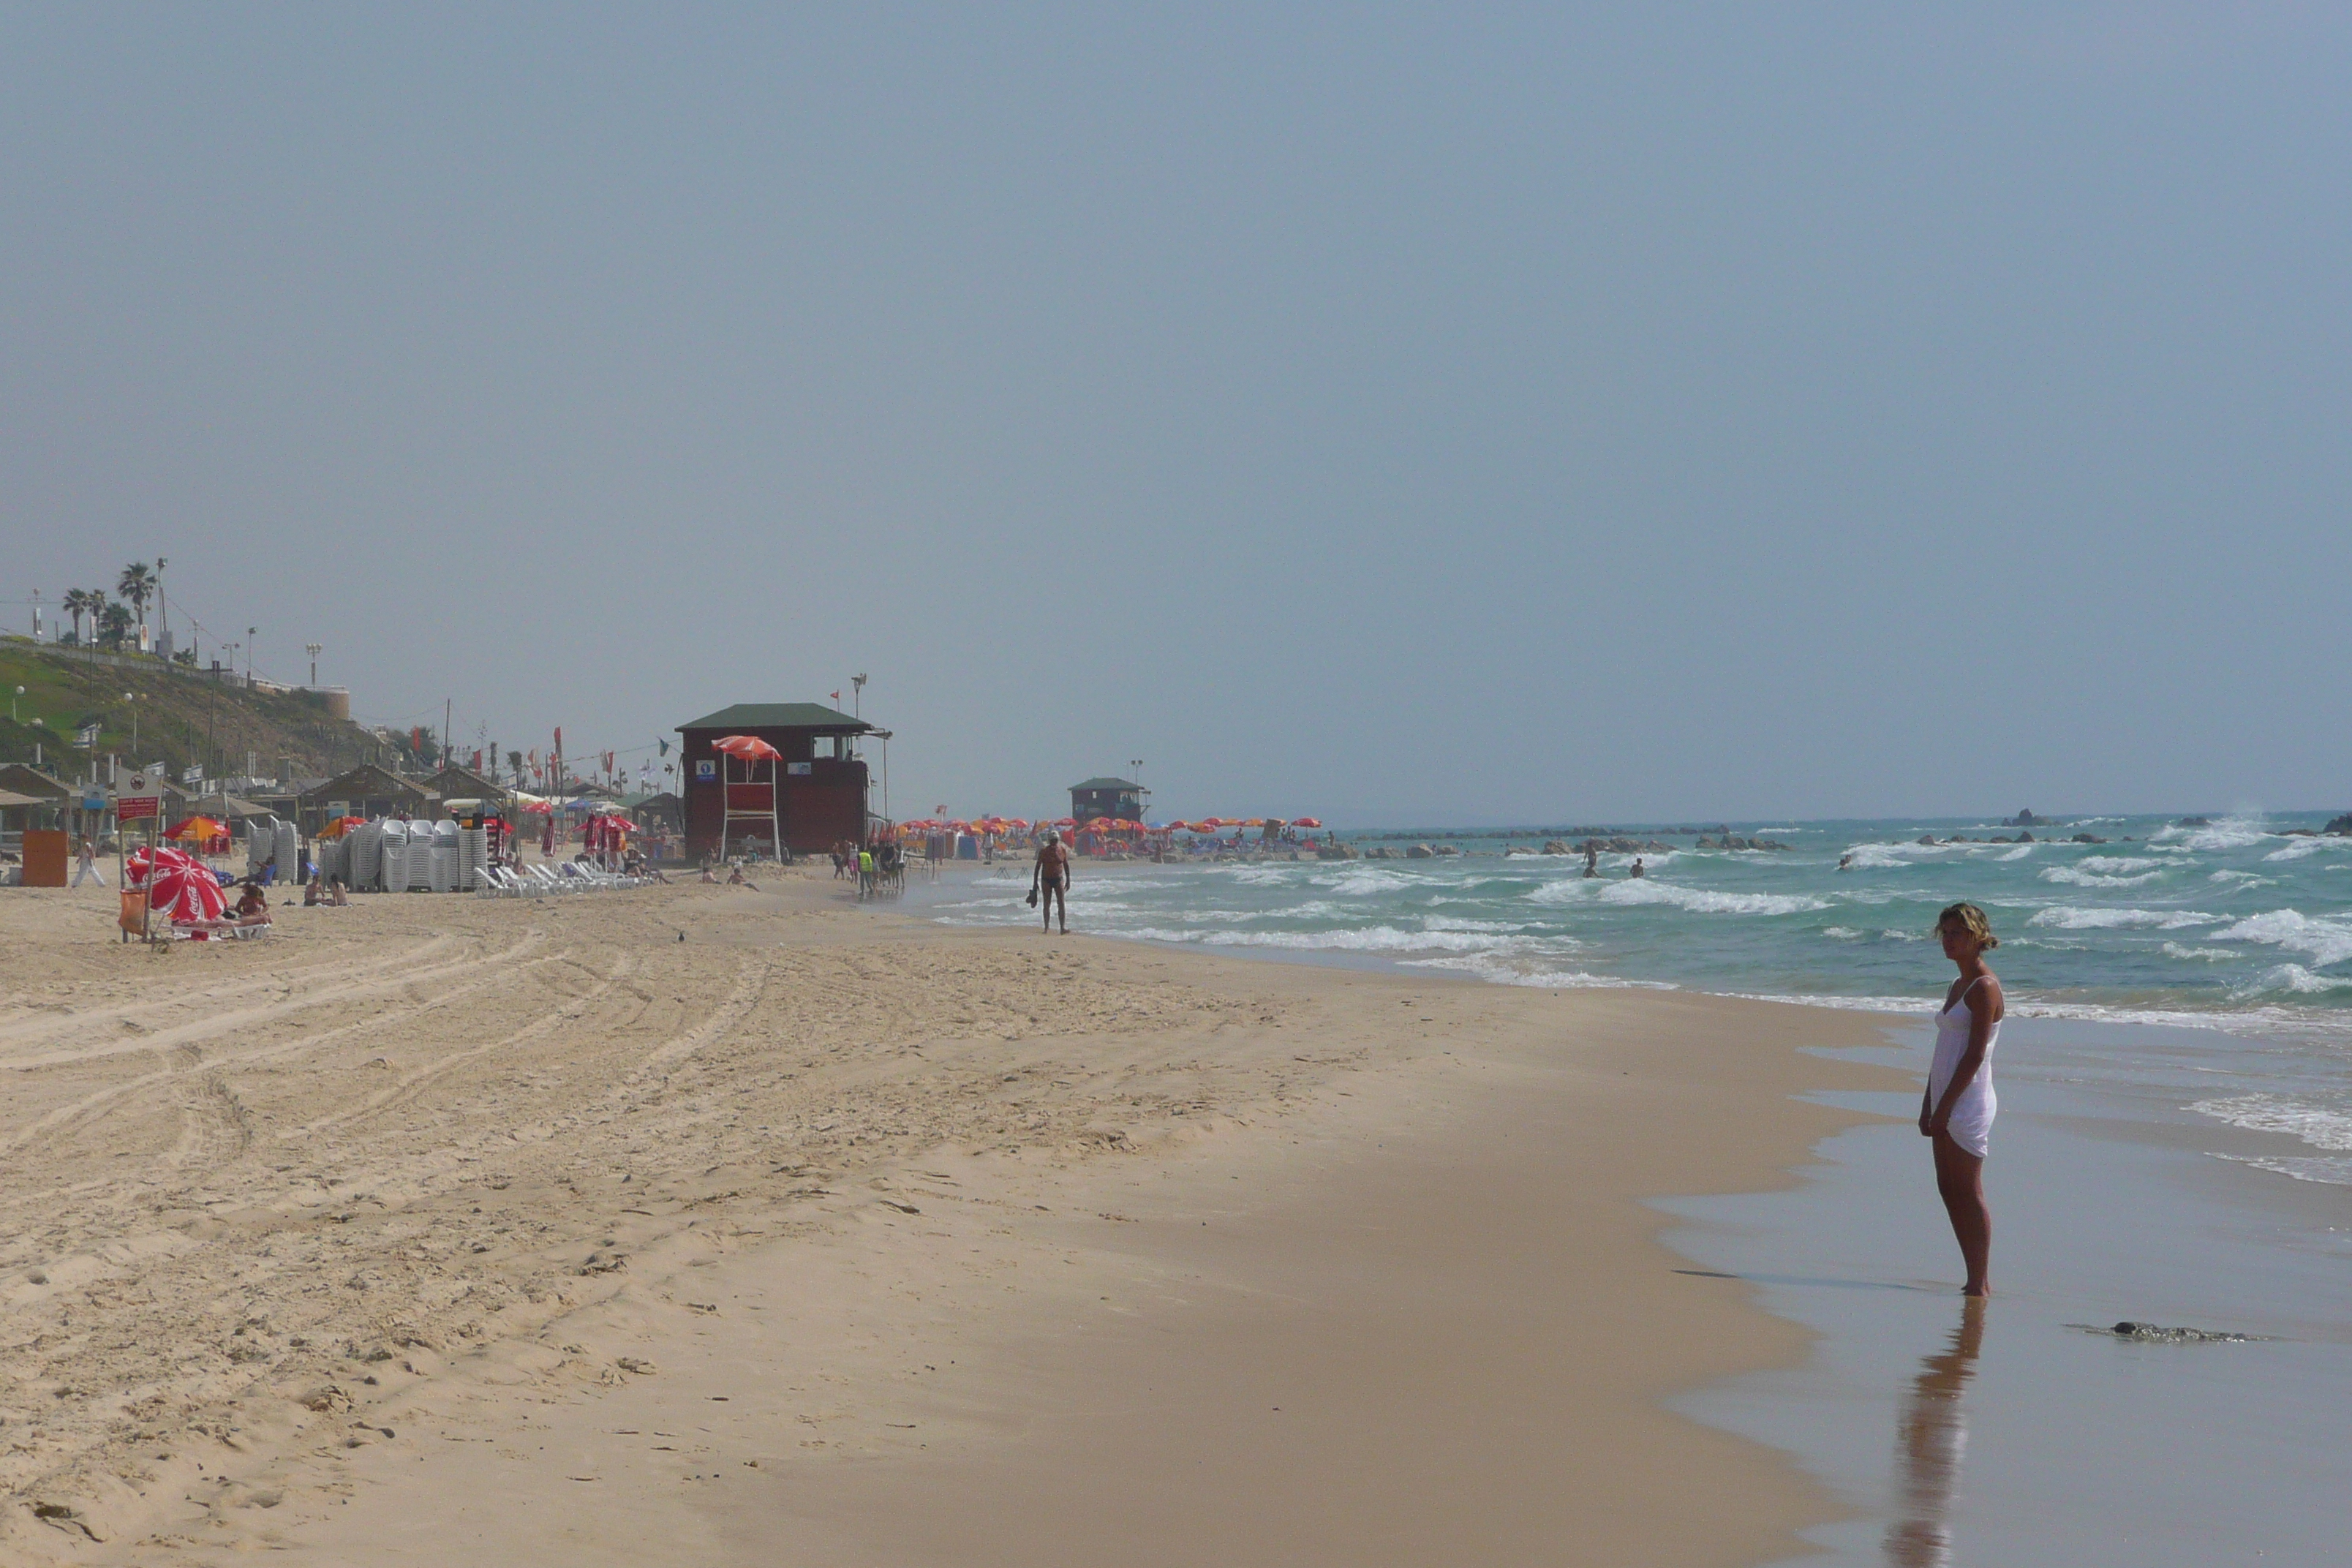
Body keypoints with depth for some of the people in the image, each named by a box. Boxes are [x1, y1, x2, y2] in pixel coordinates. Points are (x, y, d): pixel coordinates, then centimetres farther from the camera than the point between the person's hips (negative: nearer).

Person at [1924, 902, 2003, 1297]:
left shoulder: (1985, 987, -12)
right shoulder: (1957, 986, 17)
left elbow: (1975, 1054, -17)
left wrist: (1945, 1105, -19)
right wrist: (1928, 1103, 16)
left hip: (1968, 1101, -10)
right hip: (1947, 1101, 10)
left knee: (1968, 1192, -7)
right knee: (1949, 1190, 9)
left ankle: (1980, 1283, -3)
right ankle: (1977, 1279, 14)